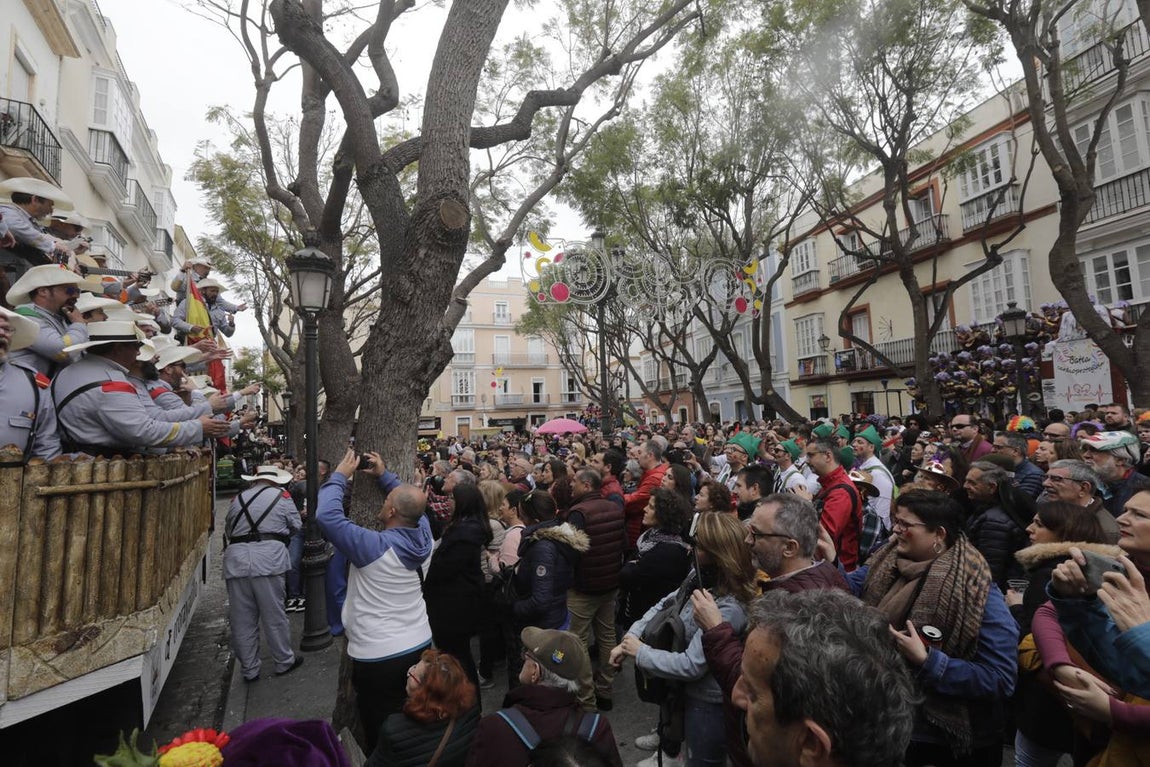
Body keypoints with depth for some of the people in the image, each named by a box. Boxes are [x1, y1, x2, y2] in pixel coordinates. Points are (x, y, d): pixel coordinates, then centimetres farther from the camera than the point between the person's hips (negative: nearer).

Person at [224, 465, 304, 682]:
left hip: (236, 560, 4)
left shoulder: (238, 498, 16)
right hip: (268, 558, -4)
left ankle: (249, 670, 24)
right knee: (274, 615, 8)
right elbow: (296, 526, 10)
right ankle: (284, 662, 22)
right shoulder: (281, 496, 5)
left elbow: (228, 530, 22)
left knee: (242, 620, 12)